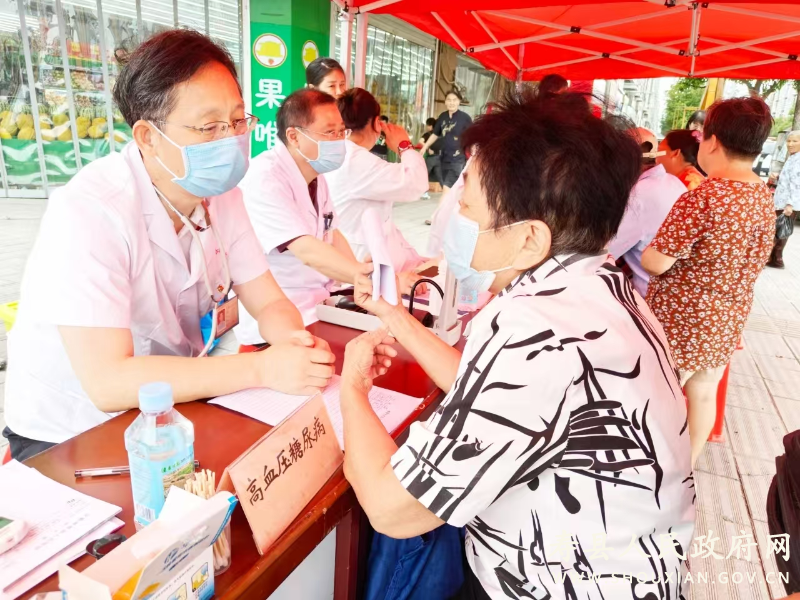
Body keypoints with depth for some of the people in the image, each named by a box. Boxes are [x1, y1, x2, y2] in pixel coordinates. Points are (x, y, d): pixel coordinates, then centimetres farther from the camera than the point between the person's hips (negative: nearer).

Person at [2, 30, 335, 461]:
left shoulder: (220, 193, -4)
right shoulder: (88, 212, -24)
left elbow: (270, 304, -3)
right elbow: (107, 381, -29)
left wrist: (295, 342, -24)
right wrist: (261, 369, -32)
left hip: (168, 408, 6)